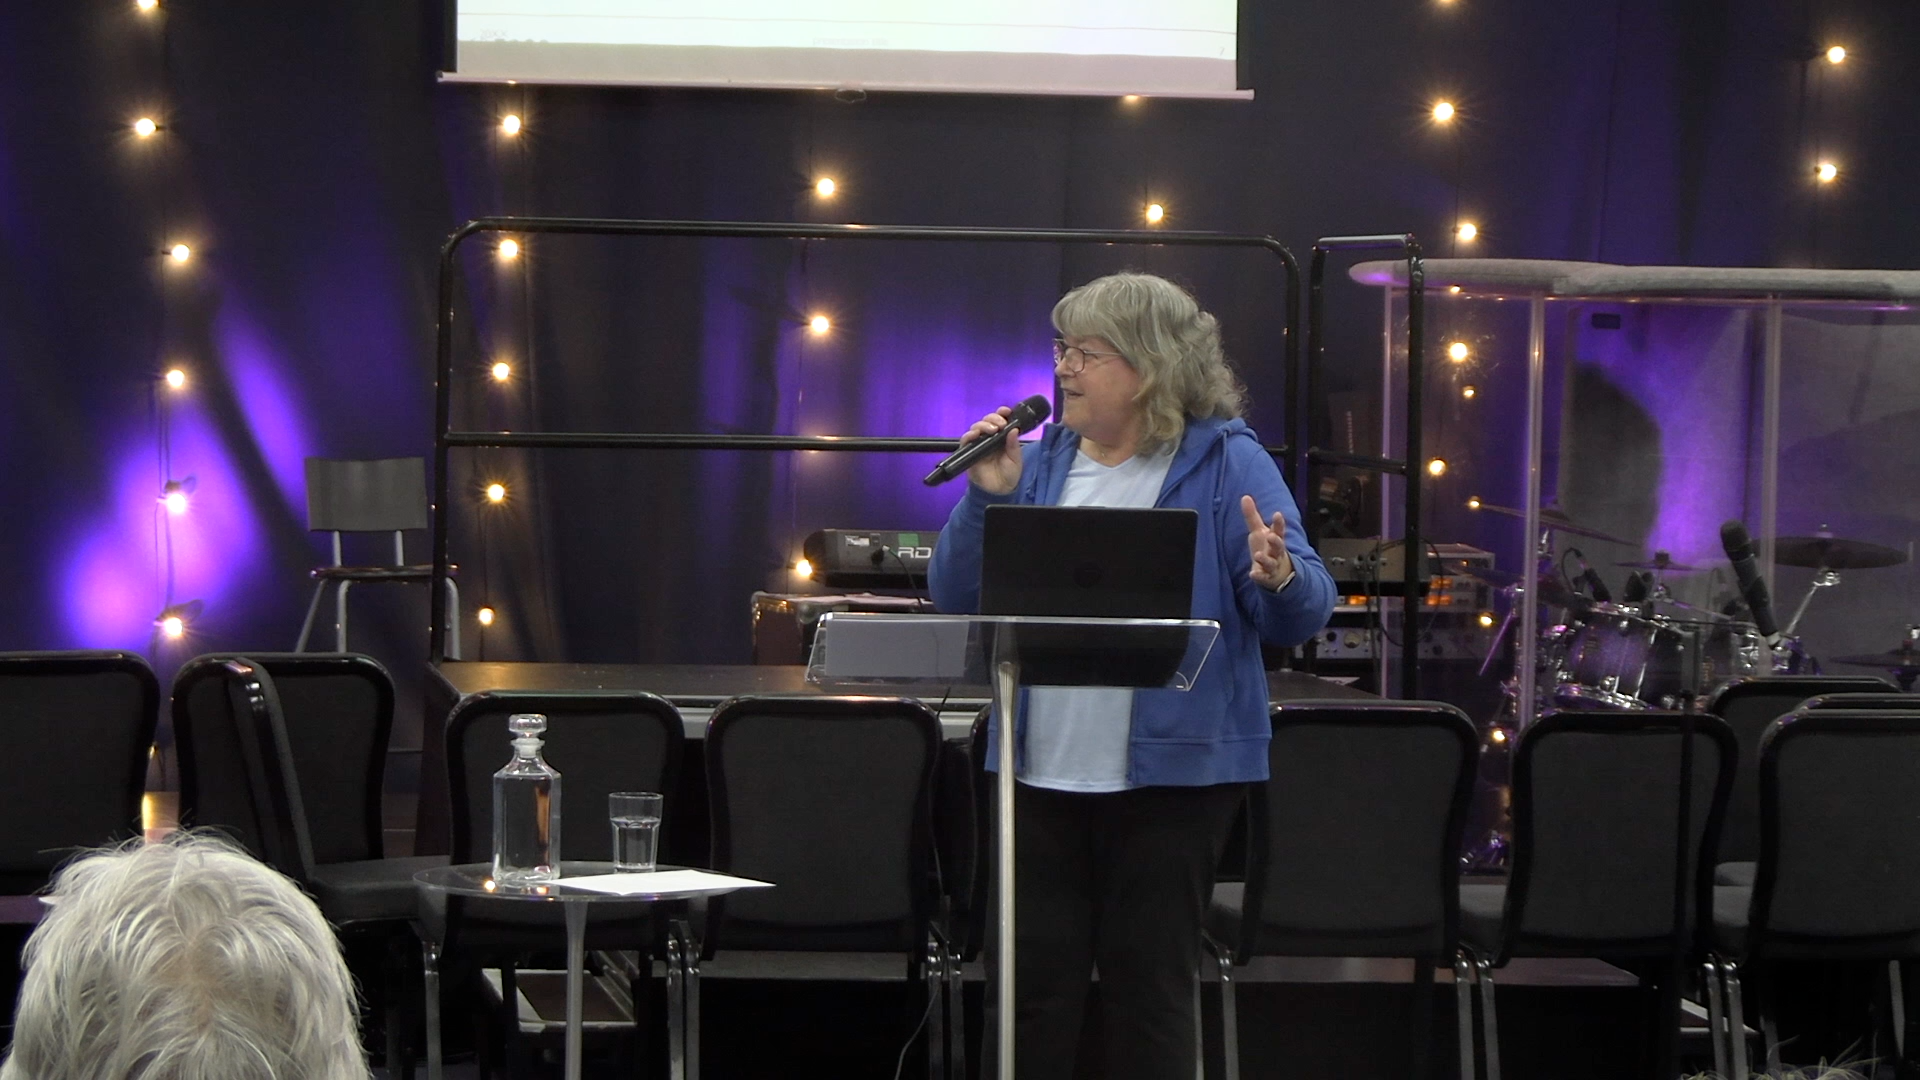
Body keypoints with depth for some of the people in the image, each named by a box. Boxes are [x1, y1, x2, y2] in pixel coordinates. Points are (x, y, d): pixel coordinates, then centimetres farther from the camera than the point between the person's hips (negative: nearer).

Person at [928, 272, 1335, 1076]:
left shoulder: (1227, 465, -3)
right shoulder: (1042, 462, 10)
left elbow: (1301, 616, -10)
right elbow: (956, 600, 5)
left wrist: (1279, 579, -32)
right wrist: (986, 498, -8)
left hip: (1173, 769, -4)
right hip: (1041, 768, 4)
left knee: (1149, 988, 4)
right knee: (1034, 984, 7)